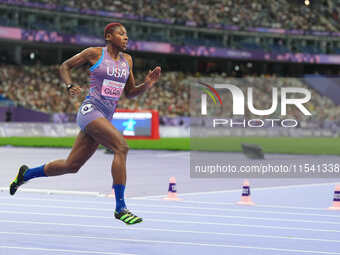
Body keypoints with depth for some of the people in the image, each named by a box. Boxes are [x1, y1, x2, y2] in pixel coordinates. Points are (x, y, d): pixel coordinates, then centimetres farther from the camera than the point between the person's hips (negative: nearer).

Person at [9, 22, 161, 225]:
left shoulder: (127, 60, 14)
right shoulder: (94, 53, -1)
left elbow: (130, 93, 18)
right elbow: (65, 66, 9)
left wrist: (147, 84, 0)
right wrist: (70, 86, -9)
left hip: (106, 117, 7)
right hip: (90, 110, -7)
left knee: (71, 166, 11)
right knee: (122, 147, -26)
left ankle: (26, 174, 34)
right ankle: (120, 208, -24)